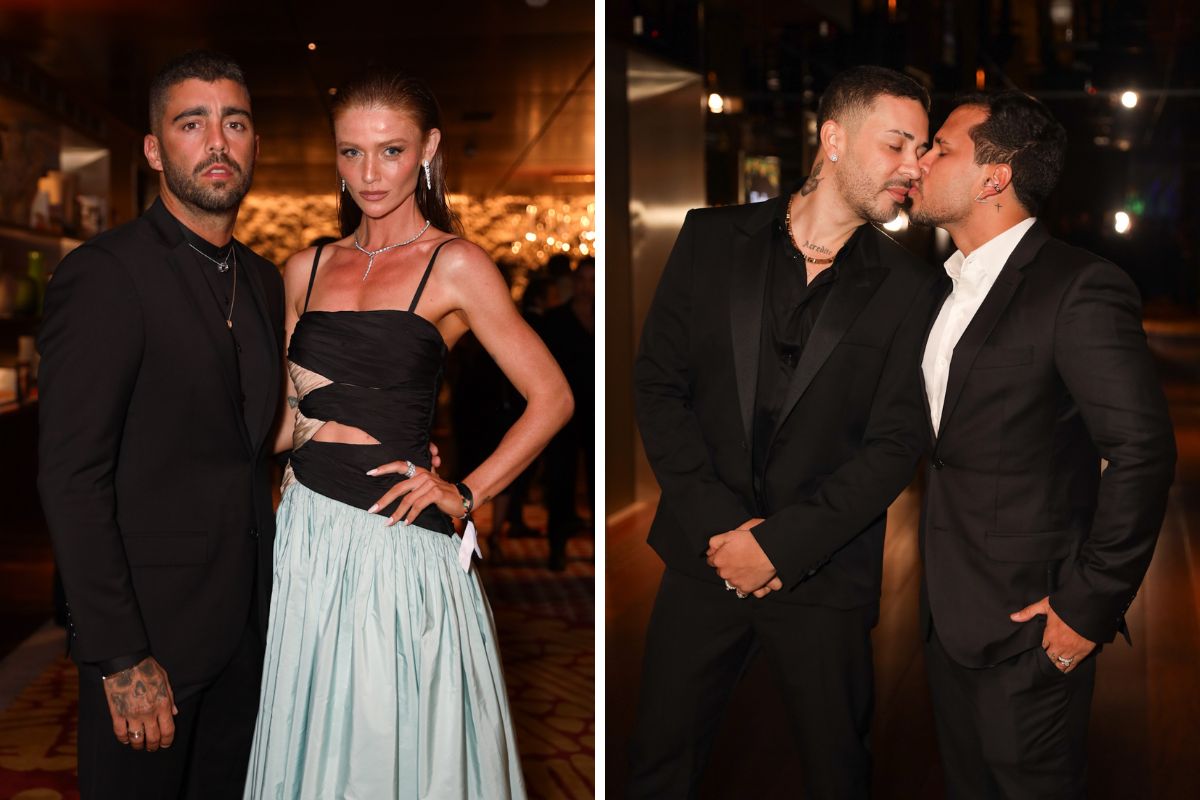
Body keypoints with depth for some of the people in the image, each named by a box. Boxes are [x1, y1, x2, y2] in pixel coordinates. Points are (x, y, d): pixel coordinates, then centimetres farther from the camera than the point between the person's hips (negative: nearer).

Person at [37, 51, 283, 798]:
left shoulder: (263, 279, 10)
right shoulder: (103, 274, -14)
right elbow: (71, 477, -18)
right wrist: (119, 657, -20)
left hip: (247, 624, 7)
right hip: (150, 627, -7)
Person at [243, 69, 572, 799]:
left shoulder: (455, 265, -4)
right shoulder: (307, 270, 10)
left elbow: (552, 398, -5)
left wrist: (466, 493, -8)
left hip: (398, 534, -5)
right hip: (309, 525, 5)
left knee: (400, 734, 4)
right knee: (312, 733, 12)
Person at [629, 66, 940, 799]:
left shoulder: (908, 286, -2)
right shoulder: (713, 239, 1)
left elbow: (896, 445, -6)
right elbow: (659, 385, 0)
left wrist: (781, 544, -13)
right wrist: (716, 523, -10)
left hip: (824, 573, -1)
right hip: (705, 556, 1)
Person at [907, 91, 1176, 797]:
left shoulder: (1080, 288, -18)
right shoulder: (947, 288, 10)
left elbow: (1143, 452, -22)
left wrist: (1088, 607, -19)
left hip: (1024, 630, -8)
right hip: (948, 618, 8)